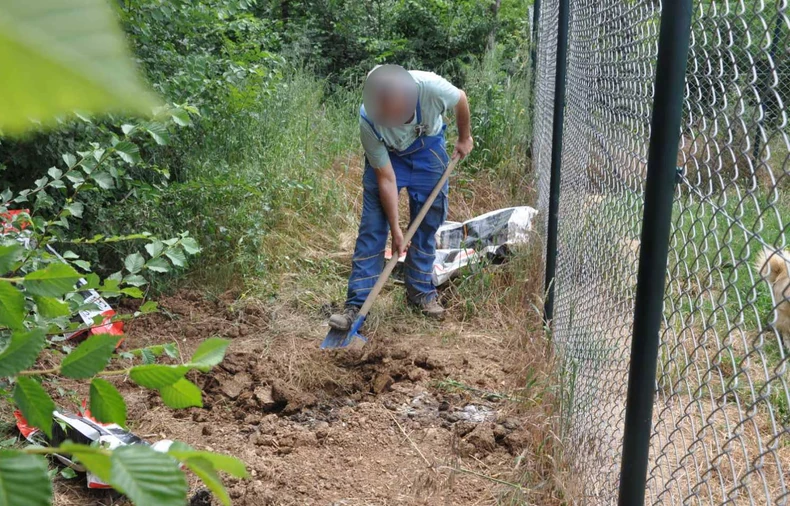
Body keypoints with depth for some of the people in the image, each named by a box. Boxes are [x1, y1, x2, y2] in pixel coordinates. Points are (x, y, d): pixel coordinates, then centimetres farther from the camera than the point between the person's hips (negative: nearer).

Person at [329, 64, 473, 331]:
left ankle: (421, 290, 19)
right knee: (372, 227, -7)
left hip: (428, 151, 2)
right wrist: (396, 231, -21)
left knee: (427, 224, 3)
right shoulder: (368, 122, -35)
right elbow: (386, 179, -26)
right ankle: (356, 303, -3)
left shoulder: (431, 87, -36)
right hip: (386, 158, -2)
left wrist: (465, 138, 4)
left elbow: (461, 100, -10)